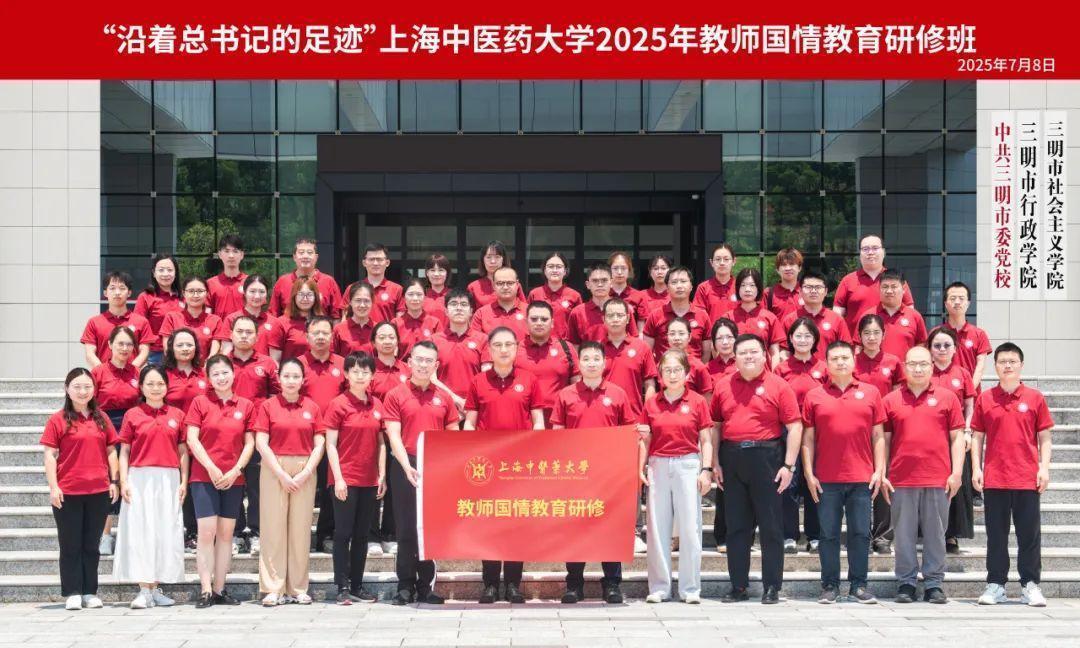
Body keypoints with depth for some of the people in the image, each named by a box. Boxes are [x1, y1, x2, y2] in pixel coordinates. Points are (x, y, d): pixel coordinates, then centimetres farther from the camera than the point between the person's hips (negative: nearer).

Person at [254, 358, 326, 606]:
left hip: (305, 472, 2)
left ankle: (298, 588, 9)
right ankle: (274, 589, 2)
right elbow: (261, 444, -3)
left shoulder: (311, 407, 7)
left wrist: (306, 472, -8)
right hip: (274, 470, -2)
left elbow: (319, 444, 5)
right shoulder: (268, 406, 2)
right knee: (273, 528, -2)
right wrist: (282, 474, -10)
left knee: (301, 529, 3)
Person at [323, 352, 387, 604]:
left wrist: (382, 475, 5)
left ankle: (357, 585, 16)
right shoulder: (338, 404, -6)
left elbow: (381, 442, 12)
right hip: (345, 479, -5)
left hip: (370, 480, 5)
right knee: (343, 533, 0)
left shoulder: (377, 405, 8)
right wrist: (338, 478, -13)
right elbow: (330, 444, -7)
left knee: (362, 534, 10)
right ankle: (343, 587, 5)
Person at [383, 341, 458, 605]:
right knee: (406, 528, 2)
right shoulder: (395, 395, 1)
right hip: (406, 467, -3)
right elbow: (393, 436, -7)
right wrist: (407, 467, -20)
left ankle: (426, 585, 14)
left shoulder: (444, 397, 9)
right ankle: (405, 586, 8)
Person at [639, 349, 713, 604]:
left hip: (688, 465, -2)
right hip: (658, 466, 2)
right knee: (657, 527, 4)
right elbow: (645, 440, 11)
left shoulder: (697, 402, 2)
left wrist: (706, 470, -5)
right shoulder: (651, 404, 8)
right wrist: (640, 468, 1)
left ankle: (690, 588, 7)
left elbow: (706, 441, 3)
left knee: (690, 527, 0)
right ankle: (659, 587, 11)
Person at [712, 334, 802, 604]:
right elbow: (715, 425, 13)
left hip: (766, 459, -3)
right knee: (736, 526, 8)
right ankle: (738, 586, 15)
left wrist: (789, 465, -10)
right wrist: (715, 463, 7)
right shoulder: (724, 387, 9)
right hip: (732, 459, 4)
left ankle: (772, 587, 8)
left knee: (771, 526, 1)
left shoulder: (778, 386, -2)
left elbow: (794, 427, -4)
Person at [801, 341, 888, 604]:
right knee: (829, 534, 4)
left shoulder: (871, 393, 7)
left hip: (862, 478, 0)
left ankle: (858, 585, 13)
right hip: (826, 480, 0)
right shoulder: (814, 396, 6)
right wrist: (809, 473, -1)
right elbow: (808, 439, 6)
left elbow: (878, 436, 7)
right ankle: (830, 585, 12)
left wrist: (880, 471, 0)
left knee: (860, 533, 3)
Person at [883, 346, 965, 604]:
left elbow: (957, 437, 6)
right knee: (903, 534, 4)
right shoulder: (890, 400, 8)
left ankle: (934, 584, 11)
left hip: (938, 479, 0)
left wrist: (956, 472, -2)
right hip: (902, 479, 1)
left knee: (935, 533, 4)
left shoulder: (947, 398, 6)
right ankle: (905, 583, 12)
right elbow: (884, 439, 9)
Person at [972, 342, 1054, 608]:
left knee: (1030, 534, 3)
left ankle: (1030, 585, 11)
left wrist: (1044, 468, -4)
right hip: (994, 479, 1)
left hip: (1028, 479, -1)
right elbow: (977, 436, 8)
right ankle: (995, 585, 14)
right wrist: (976, 468, 0)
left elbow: (1045, 437, 5)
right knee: (996, 534, 7)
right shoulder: (984, 399, 5)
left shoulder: (1035, 397, 4)